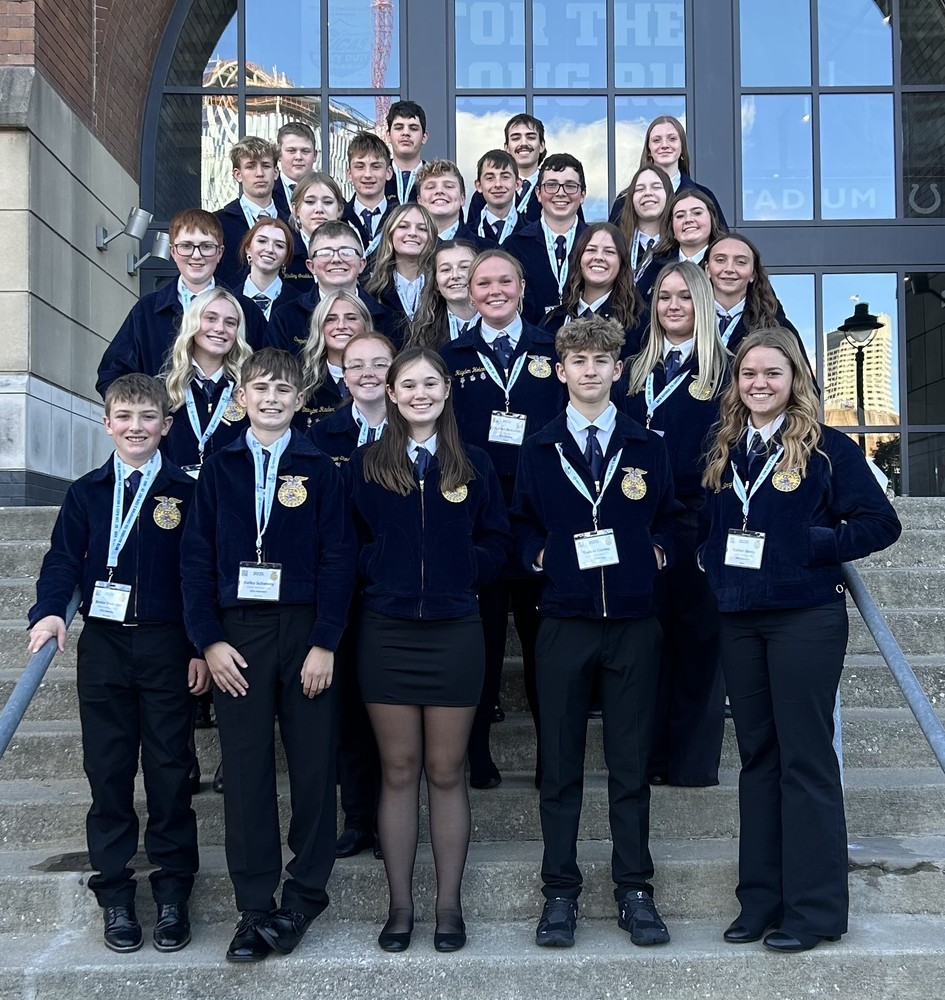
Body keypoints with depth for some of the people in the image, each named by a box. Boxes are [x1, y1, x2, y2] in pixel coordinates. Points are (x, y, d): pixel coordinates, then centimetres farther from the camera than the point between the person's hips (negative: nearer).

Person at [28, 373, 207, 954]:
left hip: (168, 645, -2)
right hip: (104, 644, 2)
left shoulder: (186, 494, 2)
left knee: (170, 771, 4)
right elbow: (64, 560, 1)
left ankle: (173, 894, 16)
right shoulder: (86, 494, 8)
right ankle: (115, 896, 17)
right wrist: (50, 612, -18)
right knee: (108, 774, 6)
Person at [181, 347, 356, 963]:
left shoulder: (320, 470, 3)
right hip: (236, 634, 1)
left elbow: (339, 559, -2)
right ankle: (254, 908, 11)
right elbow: (196, 559, 5)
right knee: (246, 770, 2)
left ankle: (304, 896, 17)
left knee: (314, 766, 3)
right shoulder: (219, 470, 8)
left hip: (305, 630, -1)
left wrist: (324, 642, -10)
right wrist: (209, 640, -4)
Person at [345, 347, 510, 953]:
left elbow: (496, 545, 7)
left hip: (454, 632, 0)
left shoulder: (475, 465, 6)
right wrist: (381, 576, -8)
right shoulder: (365, 466, 5)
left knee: (446, 772, 6)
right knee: (398, 772, 7)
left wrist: (459, 577, -5)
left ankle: (450, 905, 16)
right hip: (386, 634, 0)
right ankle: (401, 906, 16)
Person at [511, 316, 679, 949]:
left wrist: (657, 552, -2)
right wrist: (539, 557, -4)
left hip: (635, 621, 0)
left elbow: (670, 519, 16)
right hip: (564, 621, 0)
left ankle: (635, 891, 16)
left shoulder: (648, 447, 8)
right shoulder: (538, 451, 7)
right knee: (561, 763, 4)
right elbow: (521, 525, 14)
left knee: (631, 762, 5)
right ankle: (560, 891, 15)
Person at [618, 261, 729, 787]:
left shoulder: (724, 369, 2)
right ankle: (648, 754, 16)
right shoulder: (637, 371, 15)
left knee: (697, 634, 2)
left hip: (699, 516, -3)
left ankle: (694, 757, 12)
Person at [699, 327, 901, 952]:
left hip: (806, 617, -5)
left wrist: (811, 544, -15)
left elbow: (880, 523, -7)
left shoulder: (827, 448, -4)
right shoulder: (724, 452, 11)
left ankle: (815, 907, 7)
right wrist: (714, 563, 1)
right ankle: (761, 900, 20)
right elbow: (707, 526, 19)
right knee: (757, 755, 11)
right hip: (739, 619, 5)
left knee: (805, 757, -2)